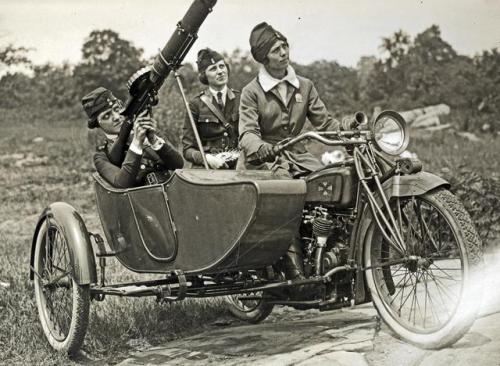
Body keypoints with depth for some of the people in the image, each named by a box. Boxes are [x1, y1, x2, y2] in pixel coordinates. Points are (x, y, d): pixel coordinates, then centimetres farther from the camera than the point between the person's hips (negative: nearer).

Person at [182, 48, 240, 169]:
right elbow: (187, 149, 3)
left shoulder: (240, 99, 9)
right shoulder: (196, 104, 3)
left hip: (237, 168, 1)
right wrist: (208, 159, -14)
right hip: (205, 170, -1)